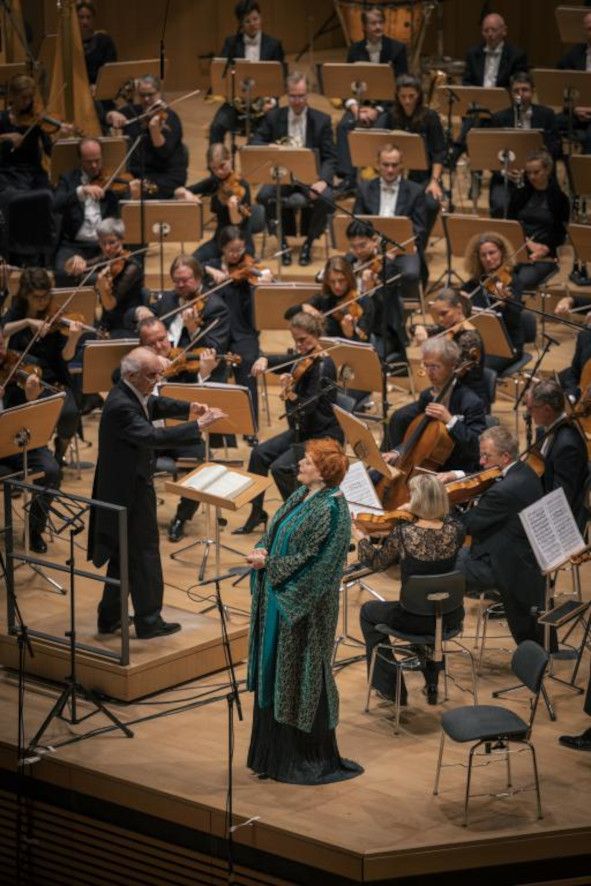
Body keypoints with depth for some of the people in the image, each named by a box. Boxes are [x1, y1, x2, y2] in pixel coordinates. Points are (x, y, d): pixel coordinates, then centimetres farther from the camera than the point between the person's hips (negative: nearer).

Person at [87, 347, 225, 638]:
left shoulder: (131, 394, 3)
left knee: (124, 556, 18)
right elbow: (153, 437, -38)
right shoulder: (121, 406, -27)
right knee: (144, 553, 1)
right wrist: (197, 425, -38)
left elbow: (155, 405, 22)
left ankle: (109, 618, 27)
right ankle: (148, 621, 10)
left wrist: (188, 408, 5)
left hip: (126, 487, 10)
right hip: (129, 491, -10)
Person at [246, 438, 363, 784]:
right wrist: (261, 552, -5)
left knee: (301, 676, 1)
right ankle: (277, 752, 25)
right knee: (274, 673, 14)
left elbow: (313, 561, -21)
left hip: (305, 607, -9)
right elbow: (276, 534, 16)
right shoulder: (301, 496, 9)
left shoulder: (331, 510, -19)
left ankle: (310, 760, 13)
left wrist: (269, 564, -18)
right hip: (278, 601, 9)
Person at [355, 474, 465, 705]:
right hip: (451, 618, 4)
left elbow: (376, 563, -2)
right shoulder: (455, 531, -13)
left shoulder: (403, 534, -20)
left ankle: (390, 687, 27)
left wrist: (360, 537, 13)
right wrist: (417, 512, 18)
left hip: (415, 619, -4)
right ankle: (431, 681, 44)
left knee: (368, 612, 27)